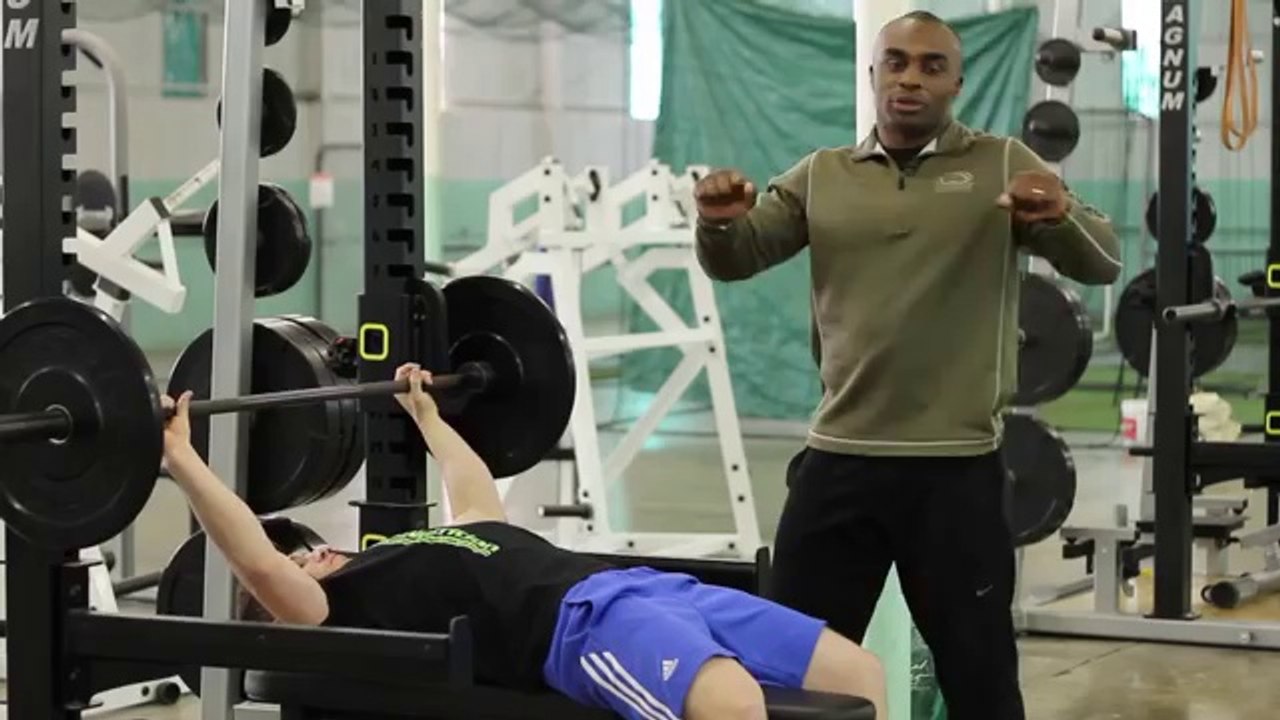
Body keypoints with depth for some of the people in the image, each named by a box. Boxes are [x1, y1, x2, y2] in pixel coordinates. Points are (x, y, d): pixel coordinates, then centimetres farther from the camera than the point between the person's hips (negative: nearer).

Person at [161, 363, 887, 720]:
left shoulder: (412, 559, 36)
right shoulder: (335, 613, 12)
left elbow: (479, 497, 52)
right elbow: (255, 561, -4)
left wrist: (427, 415, 61)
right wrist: (182, 457, -2)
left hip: (642, 587, 10)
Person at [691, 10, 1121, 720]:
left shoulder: (1002, 165, 2)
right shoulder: (822, 176, 9)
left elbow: (1101, 262, -6)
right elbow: (732, 260, 7)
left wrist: (1061, 217, -29)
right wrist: (719, 220, -17)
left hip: (956, 465, -2)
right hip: (839, 458, 3)